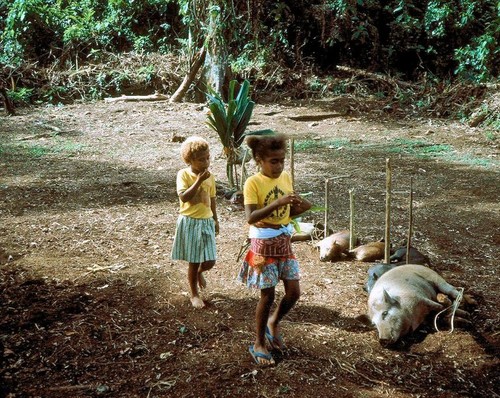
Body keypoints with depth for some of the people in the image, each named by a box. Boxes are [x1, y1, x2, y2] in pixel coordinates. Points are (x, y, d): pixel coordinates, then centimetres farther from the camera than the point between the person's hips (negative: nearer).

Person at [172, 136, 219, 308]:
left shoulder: (210, 176, 2)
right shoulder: (183, 174, -11)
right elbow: (184, 197, -23)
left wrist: (215, 219, 18)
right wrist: (199, 181, -26)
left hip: (206, 222, 4)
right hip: (190, 222, -4)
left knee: (210, 261, 3)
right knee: (194, 261, 3)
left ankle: (199, 273, 39)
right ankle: (194, 294, 21)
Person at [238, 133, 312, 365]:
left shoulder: (286, 178, 4)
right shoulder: (253, 183, -14)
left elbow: (289, 212, 11)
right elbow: (250, 217, -26)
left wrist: (302, 207, -10)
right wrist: (277, 202, -35)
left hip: (284, 241, 6)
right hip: (263, 244, -5)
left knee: (294, 292, 5)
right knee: (267, 295, 1)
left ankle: (273, 323, 34)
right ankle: (258, 344, 19)